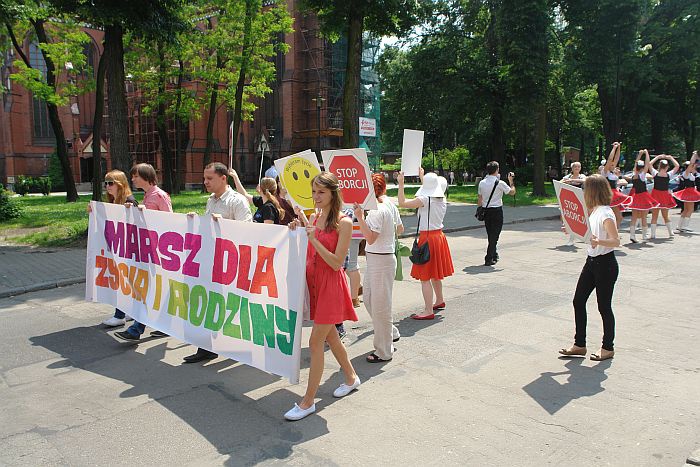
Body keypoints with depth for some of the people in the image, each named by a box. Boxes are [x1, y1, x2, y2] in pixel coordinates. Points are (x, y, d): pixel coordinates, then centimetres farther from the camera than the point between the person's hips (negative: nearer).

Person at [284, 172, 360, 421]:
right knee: (329, 335, 19)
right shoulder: (312, 218, 7)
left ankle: (308, 401, 8)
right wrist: (297, 232, -7)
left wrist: (314, 239, -23)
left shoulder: (343, 222, -13)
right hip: (313, 281, 7)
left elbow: (336, 263, -17)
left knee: (315, 342, -4)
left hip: (331, 285, -7)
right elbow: (306, 254, 8)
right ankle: (351, 378, 40)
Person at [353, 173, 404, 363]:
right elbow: (400, 229, 18)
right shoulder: (390, 205, 8)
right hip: (375, 259, 10)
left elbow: (371, 238, -26)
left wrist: (360, 217, -28)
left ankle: (384, 352, 13)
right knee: (368, 298, 21)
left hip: (381, 260, -10)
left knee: (379, 305, 0)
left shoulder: (377, 210, -21)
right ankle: (391, 333, 36)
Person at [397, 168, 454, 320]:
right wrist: (422, 177, 40)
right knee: (435, 273, 24)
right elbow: (431, 190, 29)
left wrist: (401, 184, -13)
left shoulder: (425, 199, -17)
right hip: (439, 236, 8)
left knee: (425, 277, -4)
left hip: (427, 238, -8)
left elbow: (402, 203, -20)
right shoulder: (441, 199, 6)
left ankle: (428, 311, -3)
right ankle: (439, 301, 40)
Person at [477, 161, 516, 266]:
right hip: (496, 211, -5)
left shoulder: (482, 183, 4)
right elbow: (512, 192, 1)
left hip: (485, 210, 5)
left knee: (490, 235, 16)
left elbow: (480, 199, 8)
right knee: (494, 235, 0)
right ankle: (489, 259, -3)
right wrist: (511, 181, 14)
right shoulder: (500, 183, -11)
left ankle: (494, 256, 28)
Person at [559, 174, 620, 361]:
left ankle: (608, 348, 20)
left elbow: (616, 241, -23)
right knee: (578, 301, 9)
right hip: (592, 261, 9)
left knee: (604, 306, 3)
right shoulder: (594, 211, 9)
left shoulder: (606, 214, -18)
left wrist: (598, 241, -39)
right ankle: (579, 345, 19)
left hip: (605, 263, -9)